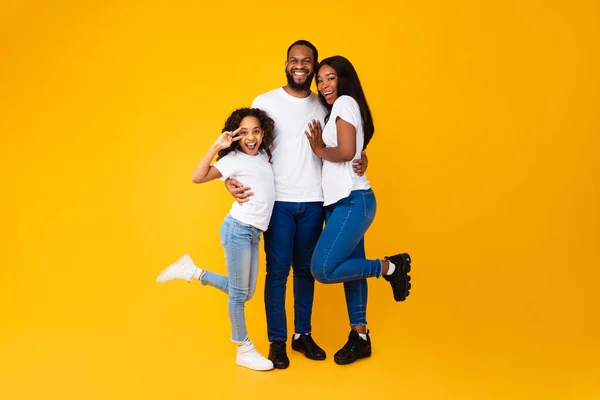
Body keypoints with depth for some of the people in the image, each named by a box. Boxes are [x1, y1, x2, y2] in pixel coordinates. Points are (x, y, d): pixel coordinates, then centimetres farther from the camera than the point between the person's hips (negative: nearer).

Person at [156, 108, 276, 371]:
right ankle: (244, 350, 17)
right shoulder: (234, 159, -8)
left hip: (254, 232, 8)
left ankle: (193, 272, 26)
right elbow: (197, 177, -18)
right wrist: (216, 147, -22)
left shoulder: (264, 155, 11)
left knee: (246, 292, 15)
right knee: (238, 293, 1)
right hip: (238, 228, -8)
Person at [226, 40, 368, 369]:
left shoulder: (324, 107, 9)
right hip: (278, 202, -2)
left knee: (306, 269, 11)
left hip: (313, 202, 3)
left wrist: (359, 159, -6)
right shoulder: (265, 102, 0)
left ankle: (303, 334, 25)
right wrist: (231, 179, -18)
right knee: (277, 271, 1)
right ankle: (277, 340, 15)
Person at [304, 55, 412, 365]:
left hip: (353, 201, -10)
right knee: (350, 269, 12)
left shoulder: (345, 102, -7)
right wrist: (321, 146, 1)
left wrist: (319, 150, -5)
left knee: (322, 270, -14)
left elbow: (346, 152, -20)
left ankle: (389, 267, 2)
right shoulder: (335, 109, 21)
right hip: (339, 202, 10)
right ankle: (360, 338, 21)